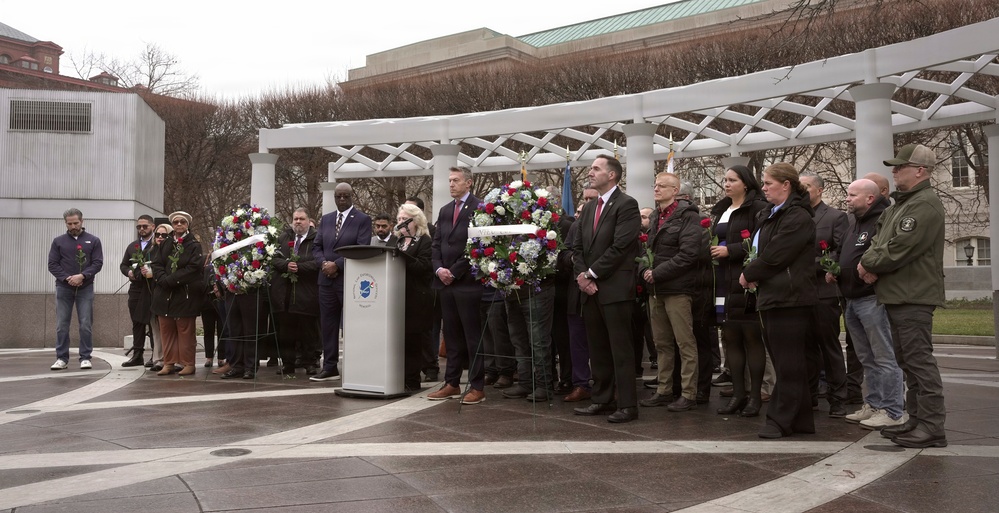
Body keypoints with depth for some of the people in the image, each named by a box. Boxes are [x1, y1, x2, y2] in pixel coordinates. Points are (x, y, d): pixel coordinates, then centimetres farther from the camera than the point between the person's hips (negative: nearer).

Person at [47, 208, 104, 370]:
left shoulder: (93, 241, 4)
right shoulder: (58, 241, 7)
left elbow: (98, 263, -2)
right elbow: (52, 264, 3)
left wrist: (82, 276, -16)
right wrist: (67, 278, -12)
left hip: (85, 288, -1)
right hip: (63, 288, 1)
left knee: (86, 325, -2)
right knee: (62, 325, 3)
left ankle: (85, 358, 5)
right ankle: (62, 358, 10)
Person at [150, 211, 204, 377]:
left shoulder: (194, 245, -1)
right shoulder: (165, 244, 13)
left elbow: (193, 268, -12)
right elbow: (156, 264, 5)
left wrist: (171, 280, -17)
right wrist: (164, 280, -12)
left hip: (185, 294, -5)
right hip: (165, 293, 5)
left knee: (185, 330, -1)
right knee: (166, 330, 6)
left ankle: (188, 364, 4)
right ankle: (168, 363, 12)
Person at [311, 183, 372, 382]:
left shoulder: (363, 220, -2)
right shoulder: (326, 219, 15)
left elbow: (362, 249, -12)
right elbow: (316, 246, 13)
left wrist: (337, 265, -16)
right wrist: (324, 262, -7)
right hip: (327, 279, 5)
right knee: (328, 325, 8)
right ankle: (330, 368, 14)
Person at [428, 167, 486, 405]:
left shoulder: (478, 208, -7)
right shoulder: (445, 211, 17)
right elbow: (436, 245, 16)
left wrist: (455, 272, -12)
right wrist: (439, 269, -2)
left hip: (467, 282, -7)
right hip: (446, 283, 7)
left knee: (472, 336, -1)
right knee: (451, 336, 11)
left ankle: (477, 387, 4)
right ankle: (451, 384, 17)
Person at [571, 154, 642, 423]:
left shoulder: (626, 205, -7)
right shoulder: (588, 208, 18)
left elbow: (620, 247, -16)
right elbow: (577, 246, 16)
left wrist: (591, 273, -12)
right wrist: (581, 275, -1)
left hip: (615, 288, -8)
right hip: (590, 289, 8)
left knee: (621, 350, -4)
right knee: (597, 349, 12)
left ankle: (627, 405, 1)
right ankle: (601, 400, 20)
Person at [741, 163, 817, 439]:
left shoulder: (798, 218, -13)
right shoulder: (769, 216, 18)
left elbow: (773, 256, -17)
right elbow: (758, 250, 23)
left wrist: (749, 274, -3)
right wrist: (752, 274, 3)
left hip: (789, 299, -10)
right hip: (771, 297, 10)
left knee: (787, 363, -3)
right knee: (789, 363, 12)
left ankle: (780, 420, 3)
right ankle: (801, 419, 19)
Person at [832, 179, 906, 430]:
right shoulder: (854, 223, 19)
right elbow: (845, 255, 30)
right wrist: (833, 270, 15)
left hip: (873, 298, -10)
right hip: (852, 299, 10)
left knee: (884, 357, -5)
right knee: (867, 359, 16)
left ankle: (893, 411, 1)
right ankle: (873, 405, 24)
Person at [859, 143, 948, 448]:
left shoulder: (925, 204, -13)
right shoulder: (898, 205, 19)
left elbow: (900, 248, -21)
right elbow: (878, 240, 17)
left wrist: (870, 264, -7)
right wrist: (871, 264, -3)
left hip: (913, 297, -10)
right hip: (897, 295, 10)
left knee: (919, 360, -8)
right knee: (908, 360, 14)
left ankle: (932, 426, -3)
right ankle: (917, 420, 22)